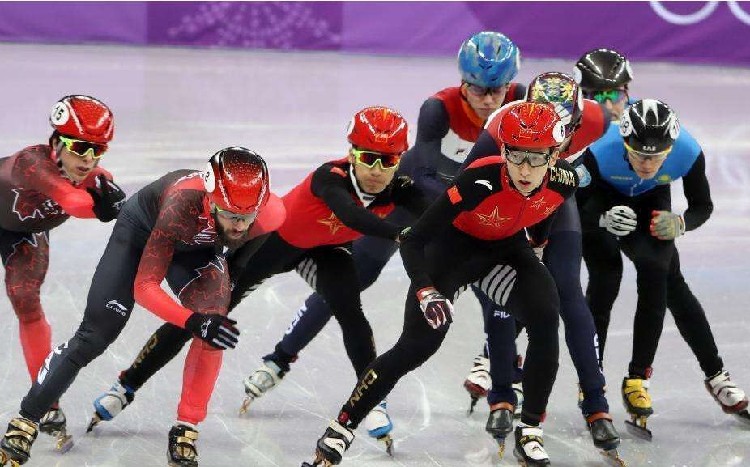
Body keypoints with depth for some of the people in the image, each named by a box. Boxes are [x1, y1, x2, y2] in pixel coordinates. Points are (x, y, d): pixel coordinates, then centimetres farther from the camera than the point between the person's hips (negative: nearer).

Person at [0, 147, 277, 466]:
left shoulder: (270, 213, -33)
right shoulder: (182, 206, -45)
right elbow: (144, 287, -38)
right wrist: (192, 321, -49)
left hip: (197, 245, 3)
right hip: (143, 227, -3)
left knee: (212, 330, -21)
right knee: (94, 335, -4)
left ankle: (185, 431, -8)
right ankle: (26, 421, 11)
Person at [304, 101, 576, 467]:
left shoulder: (564, 181, -23)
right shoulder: (480, 182, -38)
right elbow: (412, 241, -35)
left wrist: (538, 237, 19)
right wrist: (425, 291, -47)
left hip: (506, 247, 4)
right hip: (453, 244, -4)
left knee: (545, 320, -18)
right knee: (417, 344, -13)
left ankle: (530, 433, -4)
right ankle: (341, 429, -2)